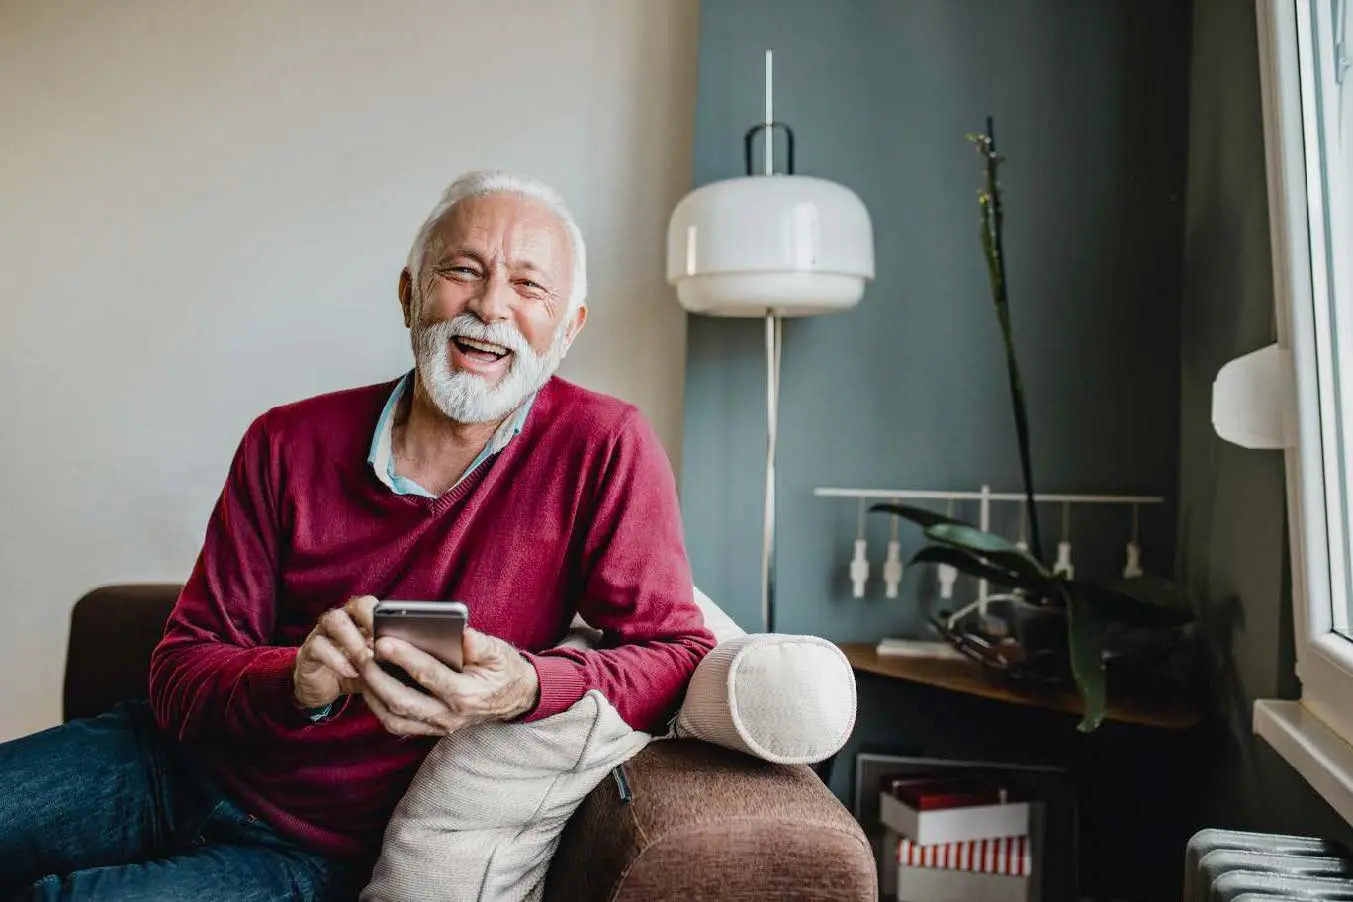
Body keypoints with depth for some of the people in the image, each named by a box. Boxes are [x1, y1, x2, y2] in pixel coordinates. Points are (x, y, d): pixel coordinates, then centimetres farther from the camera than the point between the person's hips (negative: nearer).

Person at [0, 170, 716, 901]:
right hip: (180, 764, 4)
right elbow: (182, 667, -4)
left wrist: (527, 688, -34)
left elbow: (677, 653, -15)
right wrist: (295, 683, -27)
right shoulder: (288, 446, -4)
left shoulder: (605, 448, -13)